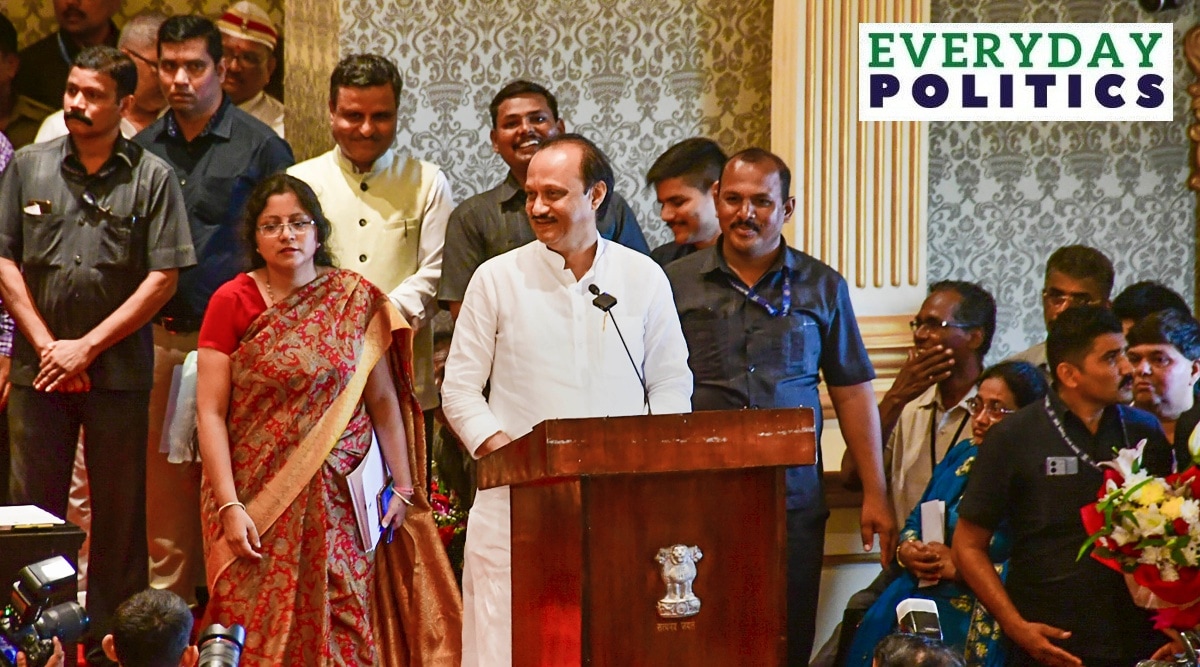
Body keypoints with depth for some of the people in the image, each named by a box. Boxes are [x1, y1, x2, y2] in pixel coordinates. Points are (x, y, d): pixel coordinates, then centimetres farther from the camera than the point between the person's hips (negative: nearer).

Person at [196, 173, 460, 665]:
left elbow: (383, 400, 6)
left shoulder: (355, 298, 4)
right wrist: (229, 506, -12)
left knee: (340, 627, -4)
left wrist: (404, 487, 2)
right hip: (257, 499, -1)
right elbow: (210, 412, -5)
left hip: (336, 498, 1)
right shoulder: (232, 302, -1)